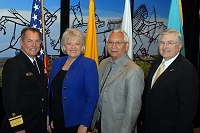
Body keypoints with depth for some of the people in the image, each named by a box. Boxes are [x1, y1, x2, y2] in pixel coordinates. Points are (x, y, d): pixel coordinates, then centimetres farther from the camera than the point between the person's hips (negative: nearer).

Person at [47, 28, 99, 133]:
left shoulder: (89, 64, -10)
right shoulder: (57, 62, 6)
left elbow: (92, 96, -13)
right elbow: (51, 91, 10)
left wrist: (84, 124, -15)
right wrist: (48, 118, 7)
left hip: (75, 123, -5)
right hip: (56, 121, 5)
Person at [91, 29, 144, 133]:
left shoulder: (134, 71, -21)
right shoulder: (103, 63, 3)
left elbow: (133, 109, -20)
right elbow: (97, 92, 9)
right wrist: (94, 119, 10)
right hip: (100, 121, 6)